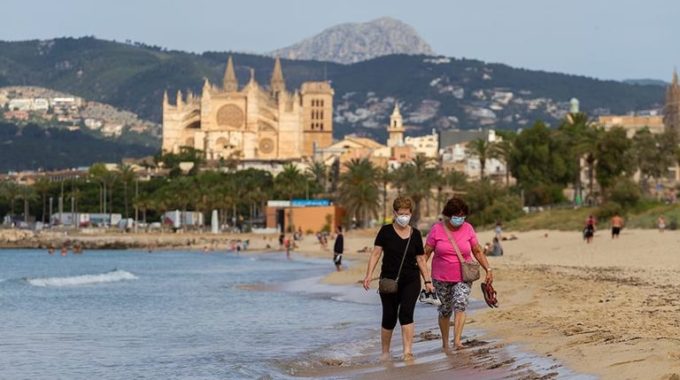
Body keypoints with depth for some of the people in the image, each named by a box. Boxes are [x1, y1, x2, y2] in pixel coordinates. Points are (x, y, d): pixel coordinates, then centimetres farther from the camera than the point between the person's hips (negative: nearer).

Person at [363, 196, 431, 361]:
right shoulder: (386, 231, -1)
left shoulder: (415, 234, 5)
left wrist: (428, 281, 6)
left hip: (411, 281, 1)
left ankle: (408, 351, -20)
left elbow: (421, 260, 10)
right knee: (389, 317, 3)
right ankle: (385, 352, 22)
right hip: (389, 280, -1)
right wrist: (369, 275, -13)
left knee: (406, 313, -17)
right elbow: (376, 253, -3)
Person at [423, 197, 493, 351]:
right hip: (442, 278, 0)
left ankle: (457, 340, -29)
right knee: (445, 310, 9)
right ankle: (445, 342, 26)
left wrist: (488, 269, 2)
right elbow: (426, 253, -1)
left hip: (463, 277, 0)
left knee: (460, 305, -21)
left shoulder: (468, 229, 0)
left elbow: (478, 251, 8)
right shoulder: (437, 229, -4)